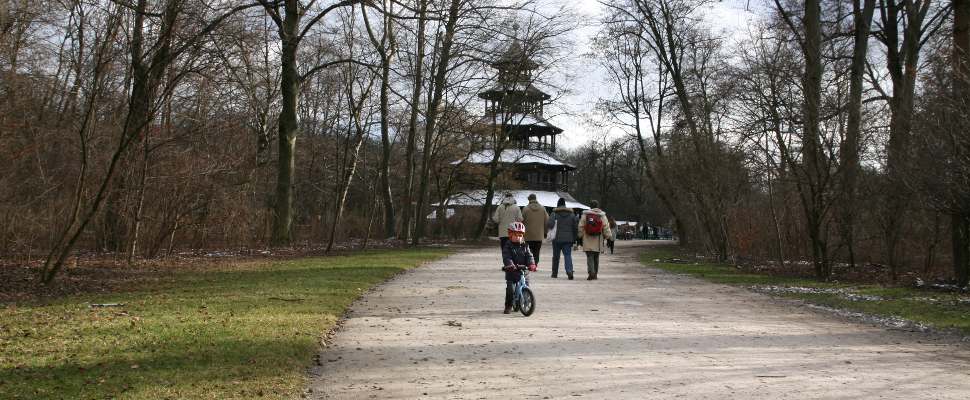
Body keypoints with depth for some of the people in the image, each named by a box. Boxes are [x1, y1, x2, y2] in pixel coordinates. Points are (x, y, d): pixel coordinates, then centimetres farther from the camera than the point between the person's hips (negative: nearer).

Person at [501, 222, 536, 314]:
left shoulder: (525, 246, 9)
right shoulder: (507, 246, -2)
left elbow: (529, 256, -1)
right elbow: (506, 257, -15)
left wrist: (531, 264, -21)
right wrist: (510, 265, -34)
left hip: (523, 271, 3)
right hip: (511, 272, -3)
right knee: (510, 288, -13)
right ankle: (508, 306, 3)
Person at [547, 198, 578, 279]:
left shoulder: (555, 213, -4)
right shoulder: (571, 214, 8)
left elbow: (549, 225, -16)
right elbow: (575, 227, 9)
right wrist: (574, 238, 13)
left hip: (557, 239, -2)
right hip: (568, 239, 2)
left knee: (556, 256, 10)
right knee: (568, 255, -2)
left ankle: (555, 273, 19)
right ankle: (569, 271, -23)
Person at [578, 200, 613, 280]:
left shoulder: (585, 214, -1)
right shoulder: (602, 215, 0)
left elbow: (580, 226, 2)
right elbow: (606, 227, -2)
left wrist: (580, 235, 13)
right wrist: (609, 236, 7)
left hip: (588, 240, -2)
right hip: (598, 241, 2)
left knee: (590, 257, -3)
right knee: (596, 257, 13)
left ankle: (591, 272, -20)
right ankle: (595, 273, 19)